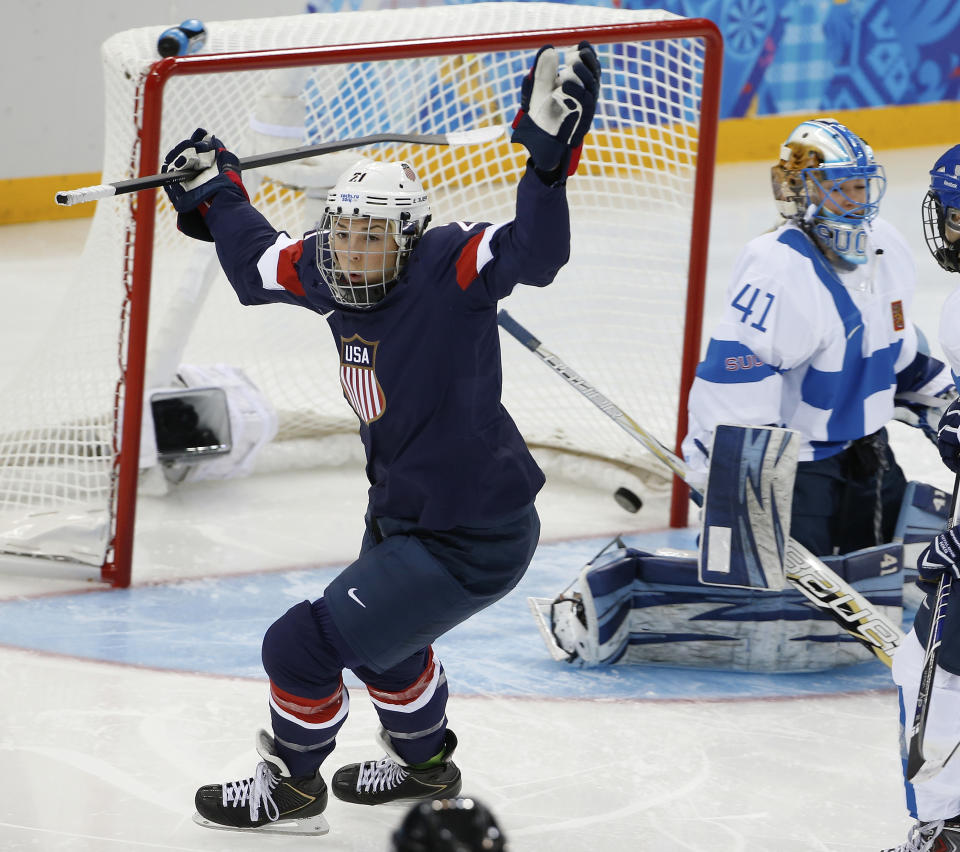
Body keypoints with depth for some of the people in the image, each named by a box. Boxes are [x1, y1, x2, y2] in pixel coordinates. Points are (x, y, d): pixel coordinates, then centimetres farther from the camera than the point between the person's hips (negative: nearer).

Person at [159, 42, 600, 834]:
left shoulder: (448, 268, -25)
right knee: (379, 634, 34)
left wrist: (549, 155, -54)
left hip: (471, 542, -9)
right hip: (405, 514, 9)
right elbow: (259, 261, 19)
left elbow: (533, 255, -43)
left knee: (304, 645, -3)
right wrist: (212, 191, 21)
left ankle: (291, 785, 23)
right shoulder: (327, 273, -3)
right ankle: (425, 763, 60)